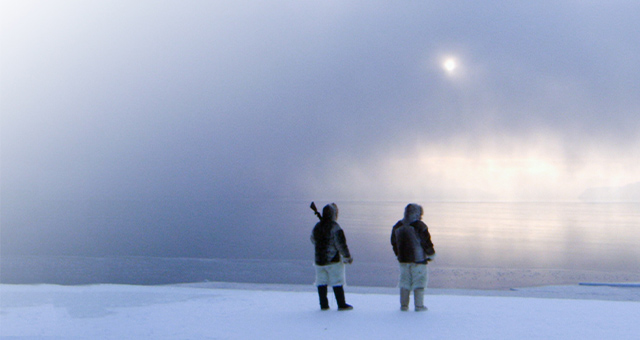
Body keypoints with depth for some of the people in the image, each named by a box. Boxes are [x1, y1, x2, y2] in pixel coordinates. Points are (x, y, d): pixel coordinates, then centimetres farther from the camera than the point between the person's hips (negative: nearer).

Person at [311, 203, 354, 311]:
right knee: (337, 282, 1)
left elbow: (313, 241, 19)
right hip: (333, 261, -5)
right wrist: (347, 257, -6)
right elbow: (341, 243, -15)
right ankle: (342, 305, 3)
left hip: (319, 260, 6)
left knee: (321, 282, 11)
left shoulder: (317, 227, 4)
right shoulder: (334, 227, -15)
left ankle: (323, 305, 14)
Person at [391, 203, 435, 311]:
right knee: (419, 282, 3)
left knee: (404, 282, 13)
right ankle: (419, 305, 2)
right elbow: (427, 242, -10)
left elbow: (394, 242, 15)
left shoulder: (397, 226, 5)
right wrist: (431, 254, 6)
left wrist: (398, 255, 27)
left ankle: (404, 305, 13)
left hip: (403, 259, 5)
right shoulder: (420, 226, -13)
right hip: (418, 260, -5)